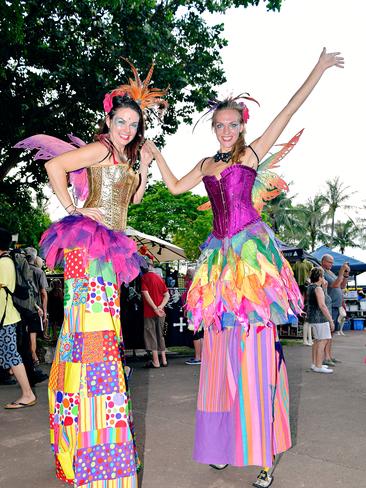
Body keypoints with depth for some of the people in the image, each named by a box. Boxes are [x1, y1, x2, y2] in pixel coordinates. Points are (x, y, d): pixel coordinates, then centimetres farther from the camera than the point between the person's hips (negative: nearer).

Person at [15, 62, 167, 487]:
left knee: (101, 324, 10)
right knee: (93, 324, -11)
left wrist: (145, 167, 14)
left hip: (108, 244, 9)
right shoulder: (101, 148, -5)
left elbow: (131, 199, 23)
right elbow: (54, 165, -13)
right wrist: (71, 209, -10)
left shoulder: (126, 155, 20)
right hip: (89, 241, -9)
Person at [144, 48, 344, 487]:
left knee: (254, 349, -6)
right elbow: (175, 187, 24)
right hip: (221, 253, 5)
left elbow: (290, 109, 5)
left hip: (251, 248, -5)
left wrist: (319, 69, 4)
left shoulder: (252, 154, 6)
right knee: (221, 348, 6)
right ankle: (225, 442, 18)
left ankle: (264, 452, 3)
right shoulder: (206, 164, 19)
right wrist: (154, 153, 23)